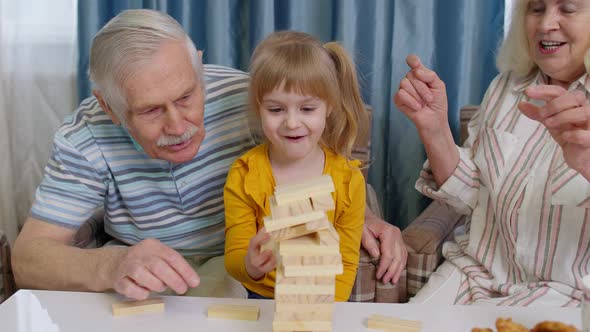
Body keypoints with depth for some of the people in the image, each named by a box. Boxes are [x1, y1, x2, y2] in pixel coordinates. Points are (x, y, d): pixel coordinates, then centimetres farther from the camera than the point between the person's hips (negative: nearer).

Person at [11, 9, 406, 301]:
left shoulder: (247, 97, -22)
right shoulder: (85, 138, -20)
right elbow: (28, 257, -23)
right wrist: (108, 266, -45)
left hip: (243, 260, 0)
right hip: (142, 269, 0)